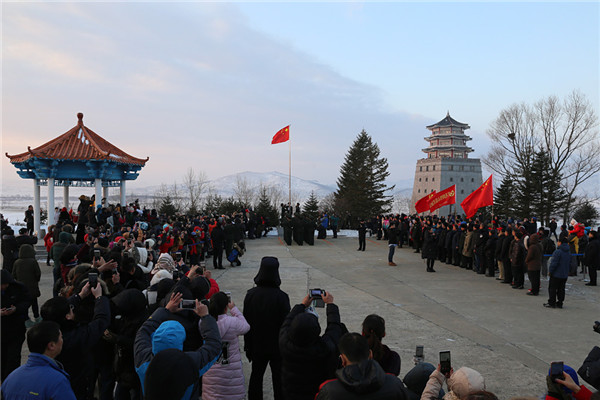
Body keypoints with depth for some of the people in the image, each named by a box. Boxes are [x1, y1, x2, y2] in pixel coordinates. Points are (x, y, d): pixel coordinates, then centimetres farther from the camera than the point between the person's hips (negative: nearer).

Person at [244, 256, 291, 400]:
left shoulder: (250, 294, -9)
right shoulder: (281, 297, -20)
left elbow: (246, 322, -1)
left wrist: (248, 345, 10)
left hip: (257, 345, 3)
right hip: (277, 345, -3)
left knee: (256, 375, 17)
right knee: (278, 377, 10)